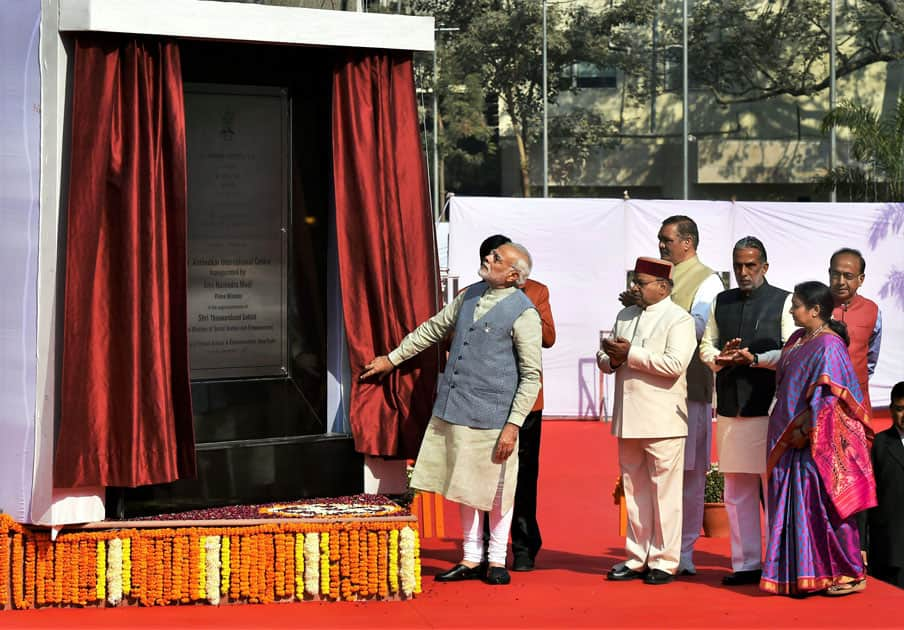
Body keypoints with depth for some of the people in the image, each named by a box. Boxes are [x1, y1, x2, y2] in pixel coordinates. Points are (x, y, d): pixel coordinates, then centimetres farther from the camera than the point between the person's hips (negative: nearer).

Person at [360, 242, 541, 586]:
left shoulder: (523, 314, -10)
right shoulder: (469, 295, 11)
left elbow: (531, 376, -10)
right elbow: (433, 328, 25)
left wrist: (513, 426, -15)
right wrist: (392, 358, 29)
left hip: (491, 415, -6)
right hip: (452, 409, 6)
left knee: (496, 490, 5)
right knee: (464, 487, 11)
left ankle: (497, 561, 18)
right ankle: (470, 560, 21)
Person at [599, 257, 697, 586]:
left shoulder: (679, 320, -5)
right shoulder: (625, 316, 18)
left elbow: (675, 364, -19)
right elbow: (604, 359, 19)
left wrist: (630, 355, -16)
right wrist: (611, 359, -5)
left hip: (662, 420, -7)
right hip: (629, 419, 7)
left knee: (664, 491, -3)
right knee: (634, 490, 11)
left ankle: (664, 562, 3)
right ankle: (637, 558, 18)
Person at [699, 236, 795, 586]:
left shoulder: (783, 302, 1)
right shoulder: (721, 302, 16)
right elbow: (706, 346, 16)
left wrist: (754, 359, -20)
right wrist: (719, 358, -6)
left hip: (770, 408, -5)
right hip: (730, 409, 5)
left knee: (775, 488, -2)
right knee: (737, 491, 8)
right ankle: (745, 564, 15)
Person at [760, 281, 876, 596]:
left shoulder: (828, 346, -15)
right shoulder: (797, 340, 11)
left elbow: (827, 396, -20)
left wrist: (804, 430, -20)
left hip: (820, 443, -9)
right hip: (794, 439, 9)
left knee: (827, 504, -4)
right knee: (800, 507, 10)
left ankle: (851, 574, 4)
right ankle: (804, 572, 17)